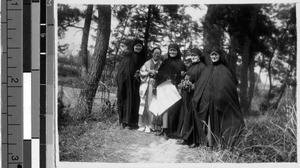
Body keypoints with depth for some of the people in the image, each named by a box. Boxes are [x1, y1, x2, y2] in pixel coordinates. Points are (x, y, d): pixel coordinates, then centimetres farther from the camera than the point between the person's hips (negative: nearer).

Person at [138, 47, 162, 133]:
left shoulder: (161, 64, 10)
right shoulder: (147, 63, 13)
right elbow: (141, 72, 7)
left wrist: (156, 72, -11)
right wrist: (149, 72, -6)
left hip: (155, 86, -1)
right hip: (146, 85, 1)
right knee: (144, 104, -3)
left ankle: (149, 125, -1)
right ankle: (142, 124, 4)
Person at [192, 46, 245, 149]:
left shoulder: (223, 70, 0)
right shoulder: (207, 69, 14)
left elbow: (231, 85, -6)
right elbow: (199, 85, 14)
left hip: (217, 101, -4)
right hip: (205, 102, 4)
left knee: (217, 120, -3)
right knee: (207, 121, 4)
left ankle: (220, 143, 3)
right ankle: (208, 141, 11)